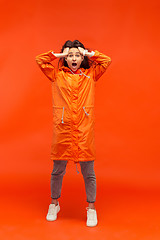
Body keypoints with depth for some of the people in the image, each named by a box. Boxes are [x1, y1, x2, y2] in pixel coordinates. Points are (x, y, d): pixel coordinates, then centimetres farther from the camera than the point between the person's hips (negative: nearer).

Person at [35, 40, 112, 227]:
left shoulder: (90, 75, 11)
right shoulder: (57, 75, 11)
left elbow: (107, 61, 9)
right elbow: (39, 60, 9)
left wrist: (89, 54, 10)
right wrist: (58, 55, 10)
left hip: (85, 130, 0)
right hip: (62, 128, 1)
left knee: (88, 172, 6)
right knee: (57, 170, 12)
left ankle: (91, 208, 24)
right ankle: (54, 204, 34)